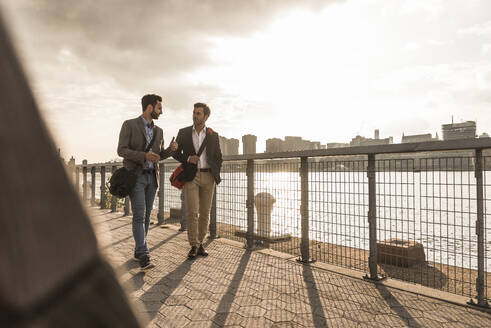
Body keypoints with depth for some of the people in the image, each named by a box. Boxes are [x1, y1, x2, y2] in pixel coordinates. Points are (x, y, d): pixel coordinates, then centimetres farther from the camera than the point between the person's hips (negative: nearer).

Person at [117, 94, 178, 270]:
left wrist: (171, 149, -4)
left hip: (151, 177, 6)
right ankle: (144, 256, -13)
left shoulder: (158, 131, 13)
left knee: (146, 215, 7)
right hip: (135, 176, -6)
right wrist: (144, 156, -23)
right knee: (139, 215, -13)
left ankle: (138, 251, 19)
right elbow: (121, 150, -9)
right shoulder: (129, 125, -3)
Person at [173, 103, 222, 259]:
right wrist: (187, 159, -9)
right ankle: (194, 246, 3)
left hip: (208, 177, 2)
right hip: (190, 176, -1)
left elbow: (218, 157, 13)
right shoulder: (183, 133, 5)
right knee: (192, 212, -9)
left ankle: (200, 243, 19)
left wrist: (215, 175, 4)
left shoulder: (213, 135, 7)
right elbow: (175, 152, 10)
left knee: (205, 212, 5)